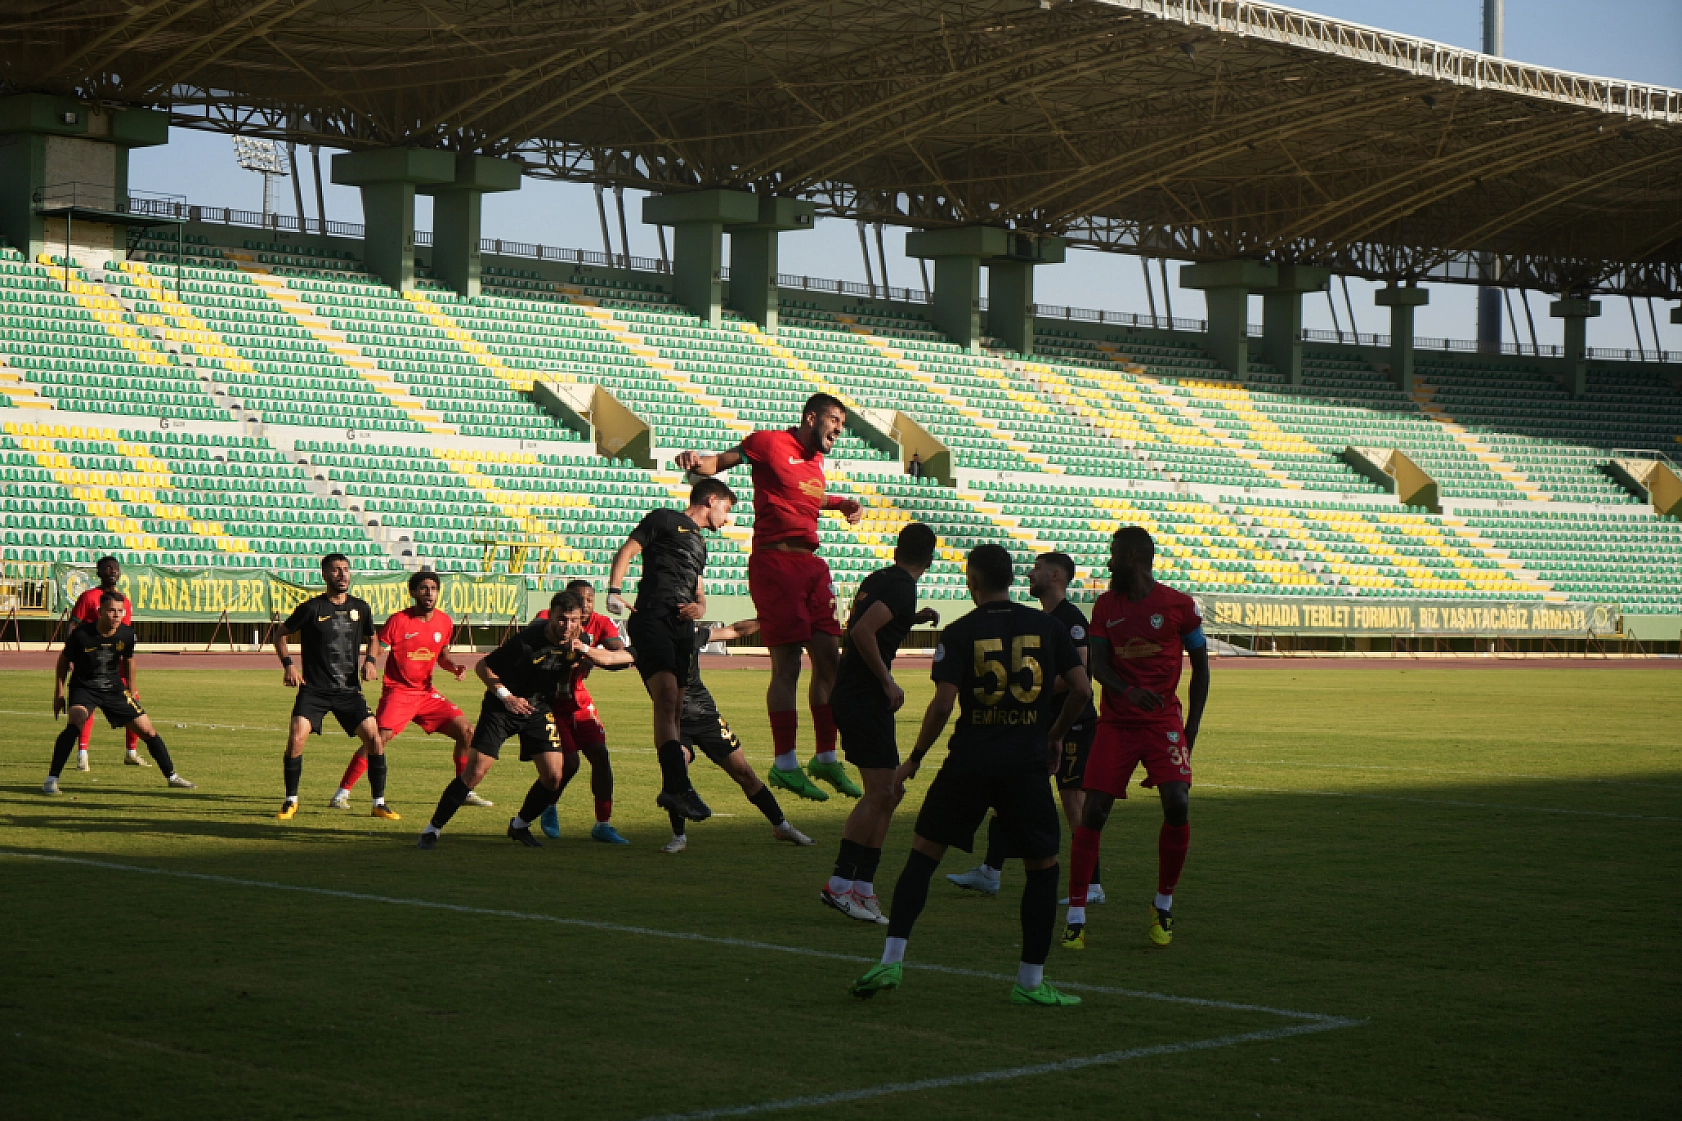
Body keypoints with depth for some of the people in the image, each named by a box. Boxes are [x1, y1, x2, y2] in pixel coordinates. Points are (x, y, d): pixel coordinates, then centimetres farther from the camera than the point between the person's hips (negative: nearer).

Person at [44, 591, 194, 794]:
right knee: (75, 723, -32)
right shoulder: (81, 634, -20)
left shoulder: (126, 634, -9)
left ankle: (171, 776, 22)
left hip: (114, 688, 4)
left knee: (147, 730, 3)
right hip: (84, 687, -4)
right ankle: (51, 780, -26)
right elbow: (64, 661, -3)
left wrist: (131, 692, 17)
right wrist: (59, 692, -1)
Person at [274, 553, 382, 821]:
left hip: (349, 689, 3)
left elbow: (372, 639, 22)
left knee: (374, 738, -7)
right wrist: (289, 665, -7)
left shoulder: (360, 608, 5)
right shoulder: (312, 608, -5)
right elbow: (280, 635, 6)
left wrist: (371, 660, 3)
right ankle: (291, 801, 2)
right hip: (313, 689, -3)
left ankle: (379, 803, 7)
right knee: (296, 738, -17)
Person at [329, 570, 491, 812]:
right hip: (398, 691, -6)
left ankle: (465, 792, 15)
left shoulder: (445, 622, 5)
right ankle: (342, 794, -12)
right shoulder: (399, 621, -11)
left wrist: (454, 667, 0)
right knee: (380, 738, -22)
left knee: (467, 731, -1)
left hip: (427, 693, 6)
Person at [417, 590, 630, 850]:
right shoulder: (527, 640, -25)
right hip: (501, 708, -5)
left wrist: (586, 650, -18)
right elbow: (483, 666, -15)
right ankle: (432, 829, -1)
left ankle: (520, 826, 19)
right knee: (474, 772, -13)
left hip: (540, 710, 5)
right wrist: (507, 696, -25)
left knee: (554, 776, -6)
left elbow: (617, 658, 0)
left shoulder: (577, 640, -9)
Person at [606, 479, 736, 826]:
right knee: (667, 697, -22)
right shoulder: (665, 520, 9)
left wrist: (699, 607, 7)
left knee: (674, 708, 6)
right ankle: (678, 786, -34)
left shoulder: (699, 544, 32)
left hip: (682, 627, 8)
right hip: (652, 620, -8)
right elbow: (626, 551, 2)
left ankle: (672, 789, 11)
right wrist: (614, 591, -14)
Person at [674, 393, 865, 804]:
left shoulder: (816, 458, 19)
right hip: (775, 561, -8)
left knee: (828, 658, 8)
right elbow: (719, 462, -1)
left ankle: (826, 758, 19)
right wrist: (697, 461, -23)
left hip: (811, 563, 8)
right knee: (787, 664, -8)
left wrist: (843, 504, 23)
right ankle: (784, 765, -1)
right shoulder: (769, 443, -4)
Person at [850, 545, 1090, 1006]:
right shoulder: (1047, 626, 5)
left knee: (922, 855, 11)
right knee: (1042, 867, 12)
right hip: (1027, 762, 1)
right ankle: (1030, 982, 9)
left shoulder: (959, 633, -1)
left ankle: (891, 961, 3)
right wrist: (1056, 736, 18)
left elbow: (943, 704, -9)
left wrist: (913, 760, 2)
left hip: (969, 761, -1)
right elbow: (1081, 689, 2)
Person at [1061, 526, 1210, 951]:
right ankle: (1076, 917, 0)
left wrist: (1193, 723, 0)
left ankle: (1164, 905, 5)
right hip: (1116, 722, 2)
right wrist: (1128, 691, -24)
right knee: (1093, 813, -6)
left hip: (1164, 721, -2)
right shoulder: (1106, 605, 5)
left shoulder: (1178, 605, -2)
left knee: (1177, 805, -17)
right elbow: (1097, 664, -4)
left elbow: (1200, 665, 6)